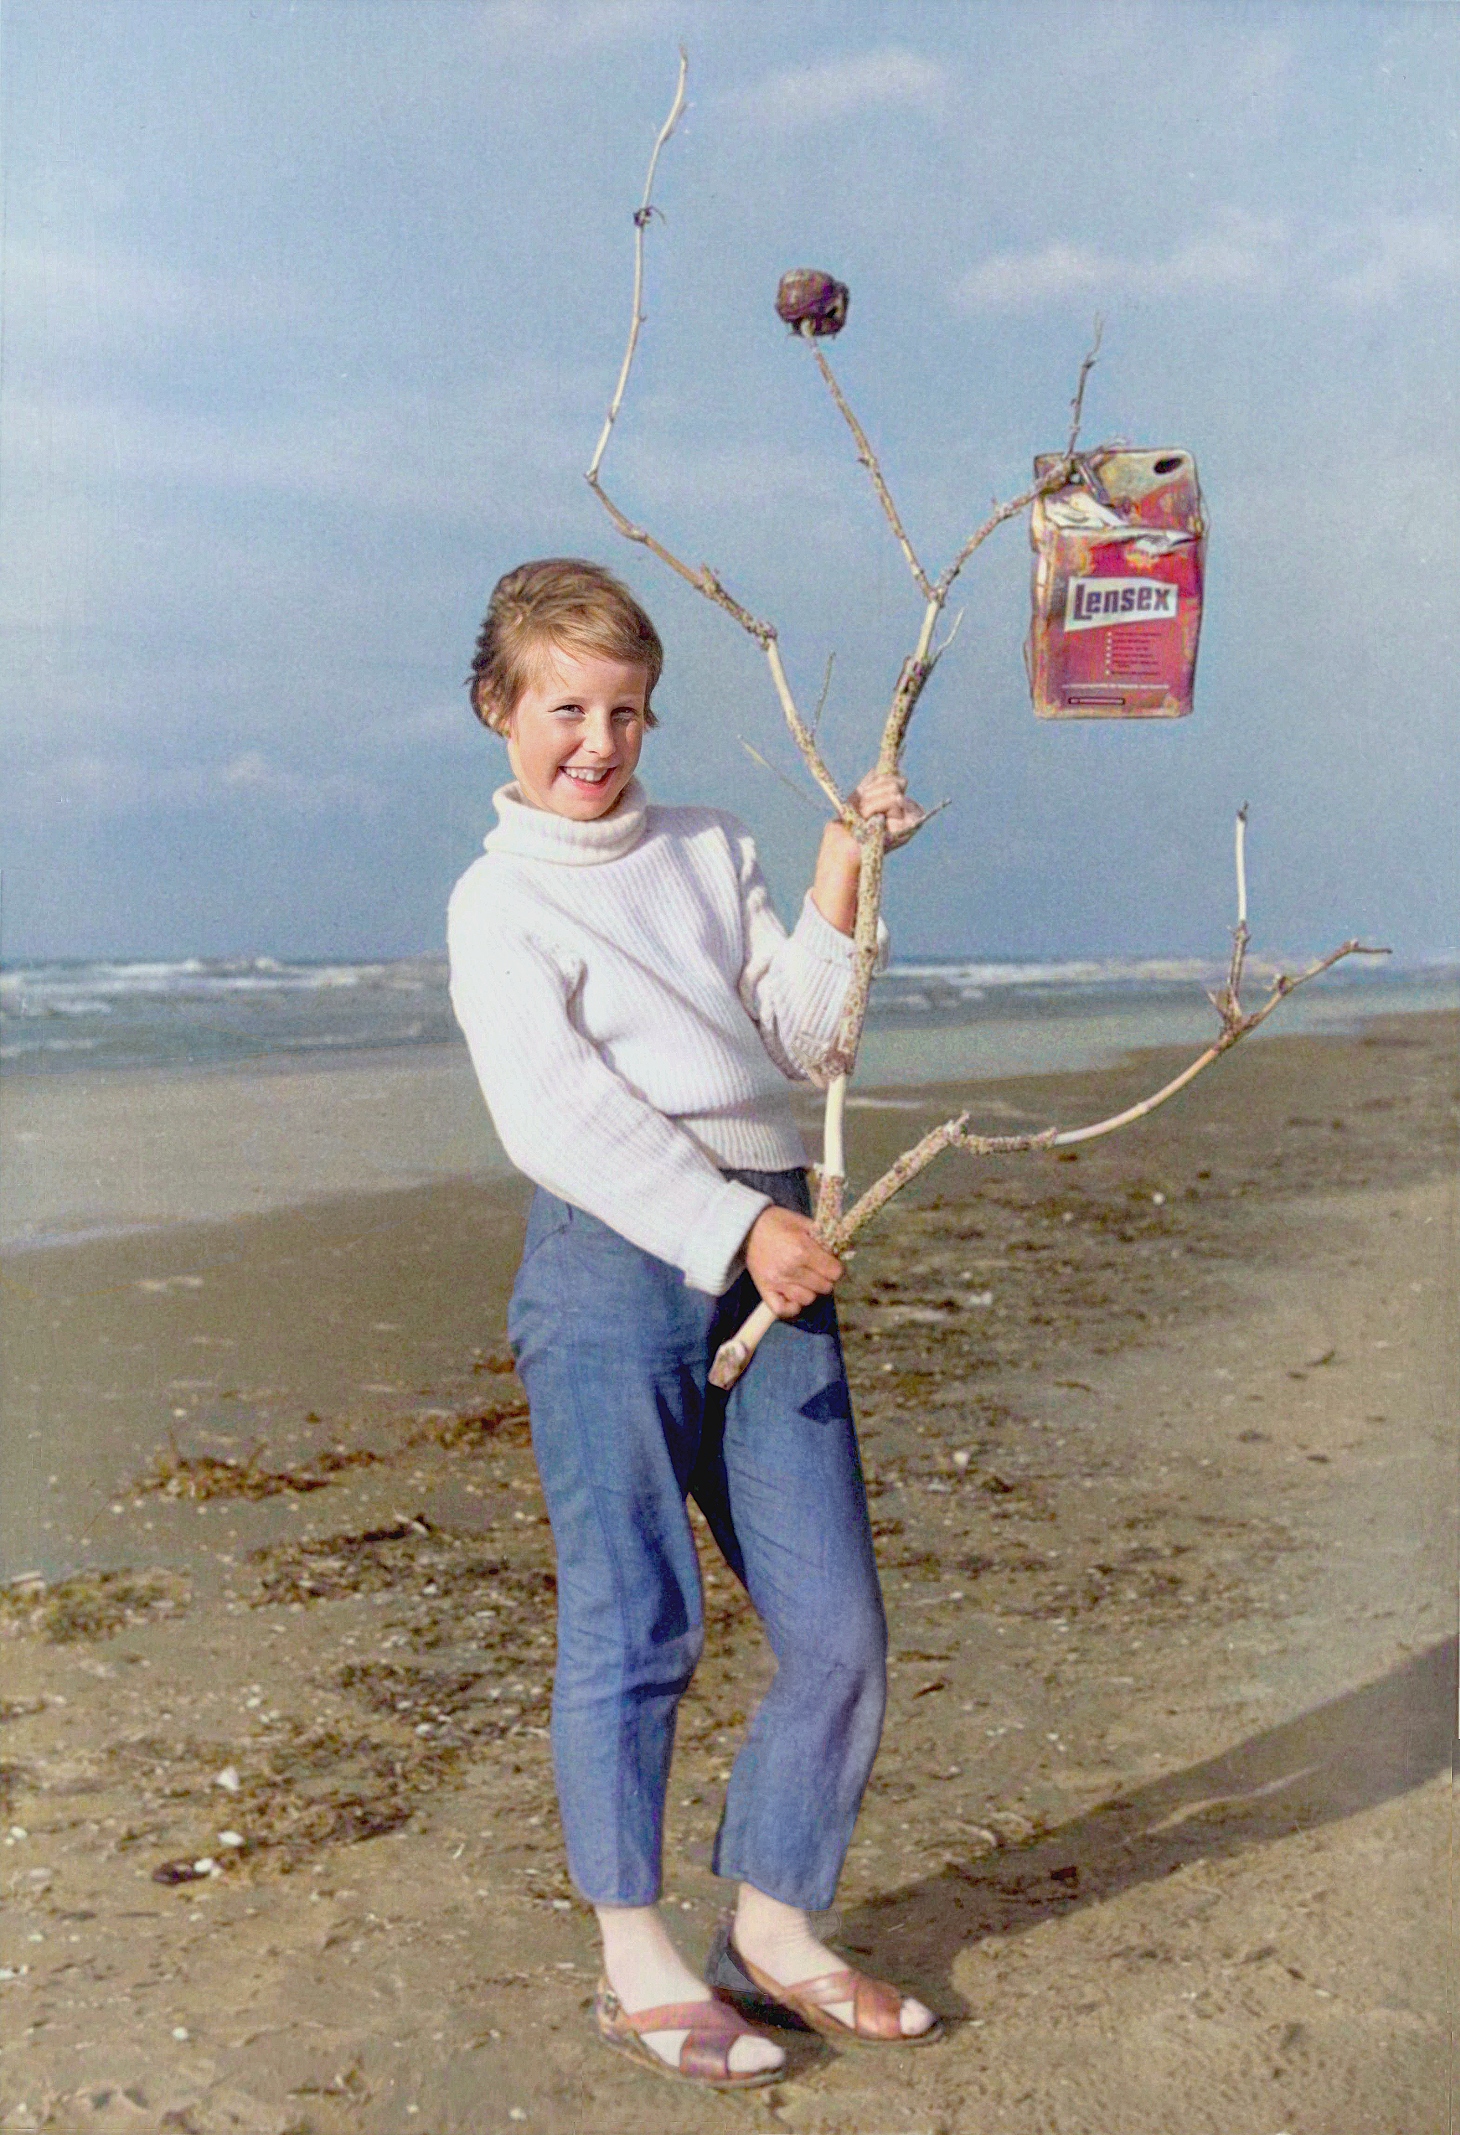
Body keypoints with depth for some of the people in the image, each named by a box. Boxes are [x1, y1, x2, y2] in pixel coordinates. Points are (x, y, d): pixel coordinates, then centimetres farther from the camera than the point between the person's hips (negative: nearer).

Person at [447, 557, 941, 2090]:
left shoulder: (710, 855, 20)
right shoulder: (499, 899, 2)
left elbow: (802, 1038, 13)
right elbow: (558, 1117, -10)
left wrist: (841, 884, 1)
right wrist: (731, 1228, -16)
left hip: (770, 1255, 5)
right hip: (613, 1260, -5)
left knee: (836, 1627, 5)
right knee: (635, 1623, -1)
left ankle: (774, 1929, 23)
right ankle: (636, 1964, 16)